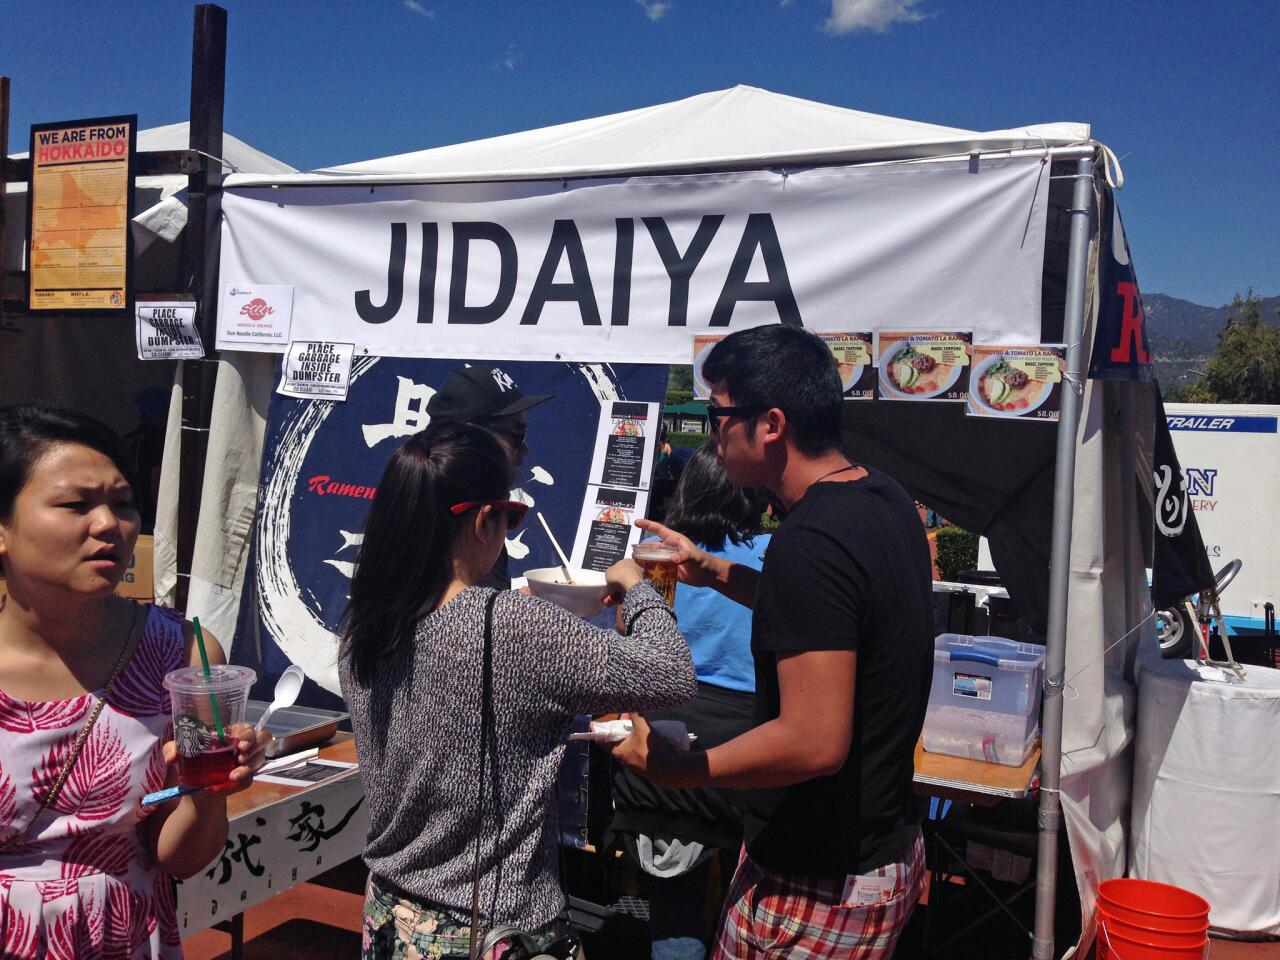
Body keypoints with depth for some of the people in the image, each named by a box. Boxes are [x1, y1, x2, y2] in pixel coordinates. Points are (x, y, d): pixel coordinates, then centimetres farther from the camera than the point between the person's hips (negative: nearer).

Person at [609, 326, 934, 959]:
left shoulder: (809, 543, -28)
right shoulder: (884, 500, 2)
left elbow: (815, 742, -31)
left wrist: (674, 768, -20)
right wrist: (715, 573, 15)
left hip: (819, 888, -9)